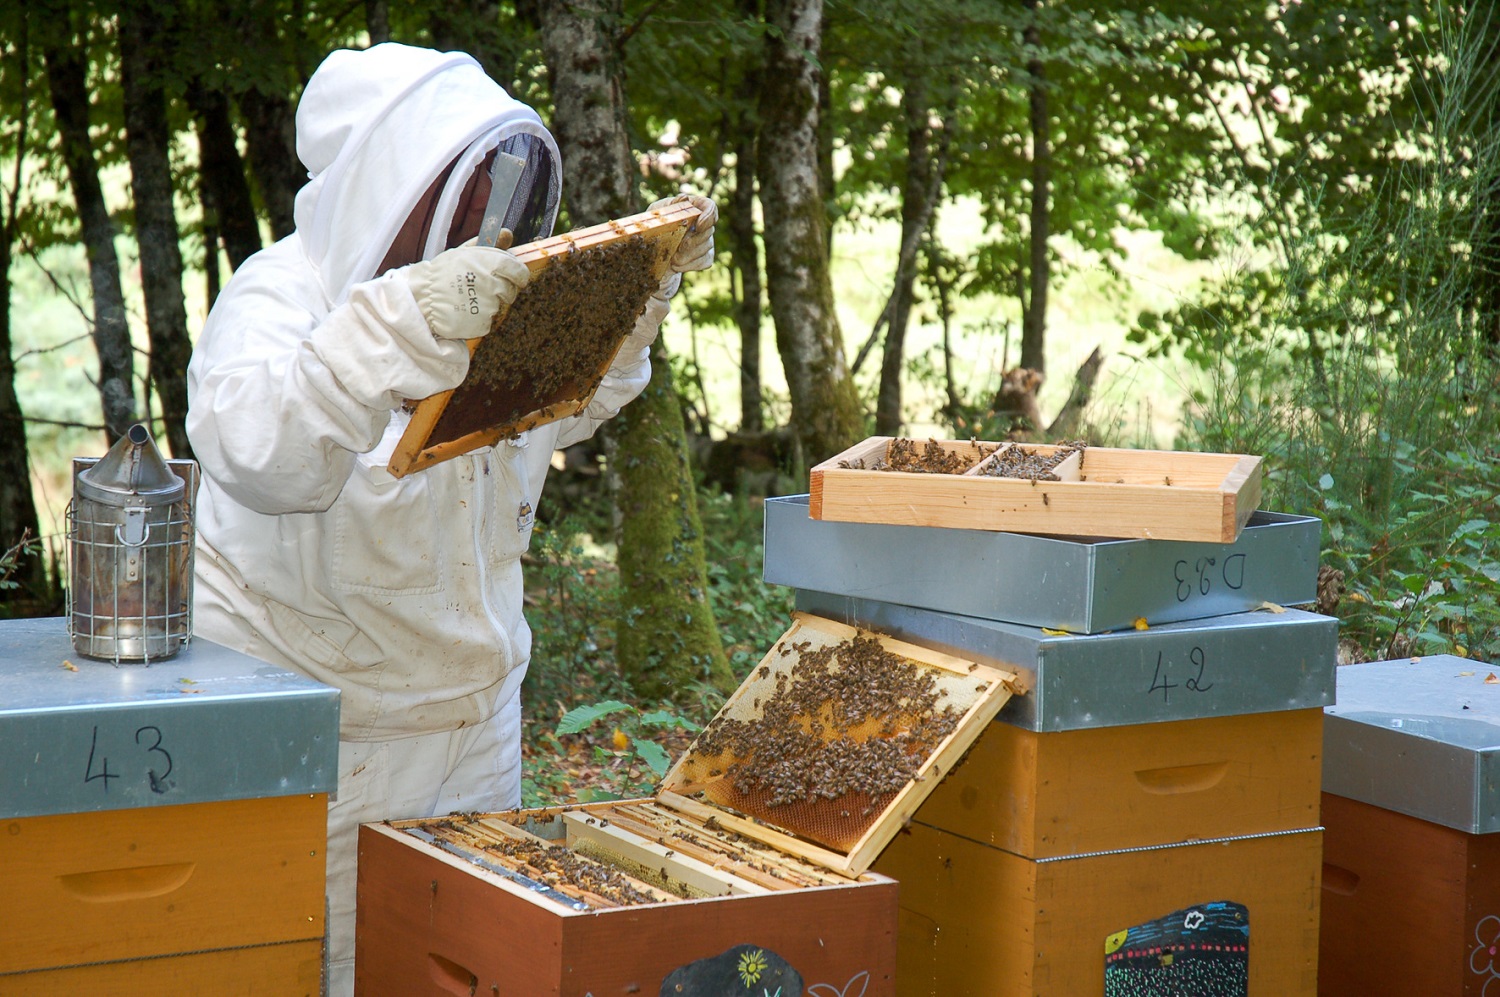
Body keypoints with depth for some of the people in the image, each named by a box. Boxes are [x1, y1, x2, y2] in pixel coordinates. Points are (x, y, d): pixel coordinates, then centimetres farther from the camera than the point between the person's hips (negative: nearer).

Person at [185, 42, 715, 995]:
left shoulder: (484, 298, 7)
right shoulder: (280, 296, -16)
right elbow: (258, 452, -37)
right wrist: (405, 323, -46)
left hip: (472, 717, 7)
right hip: (309, 727, -7)